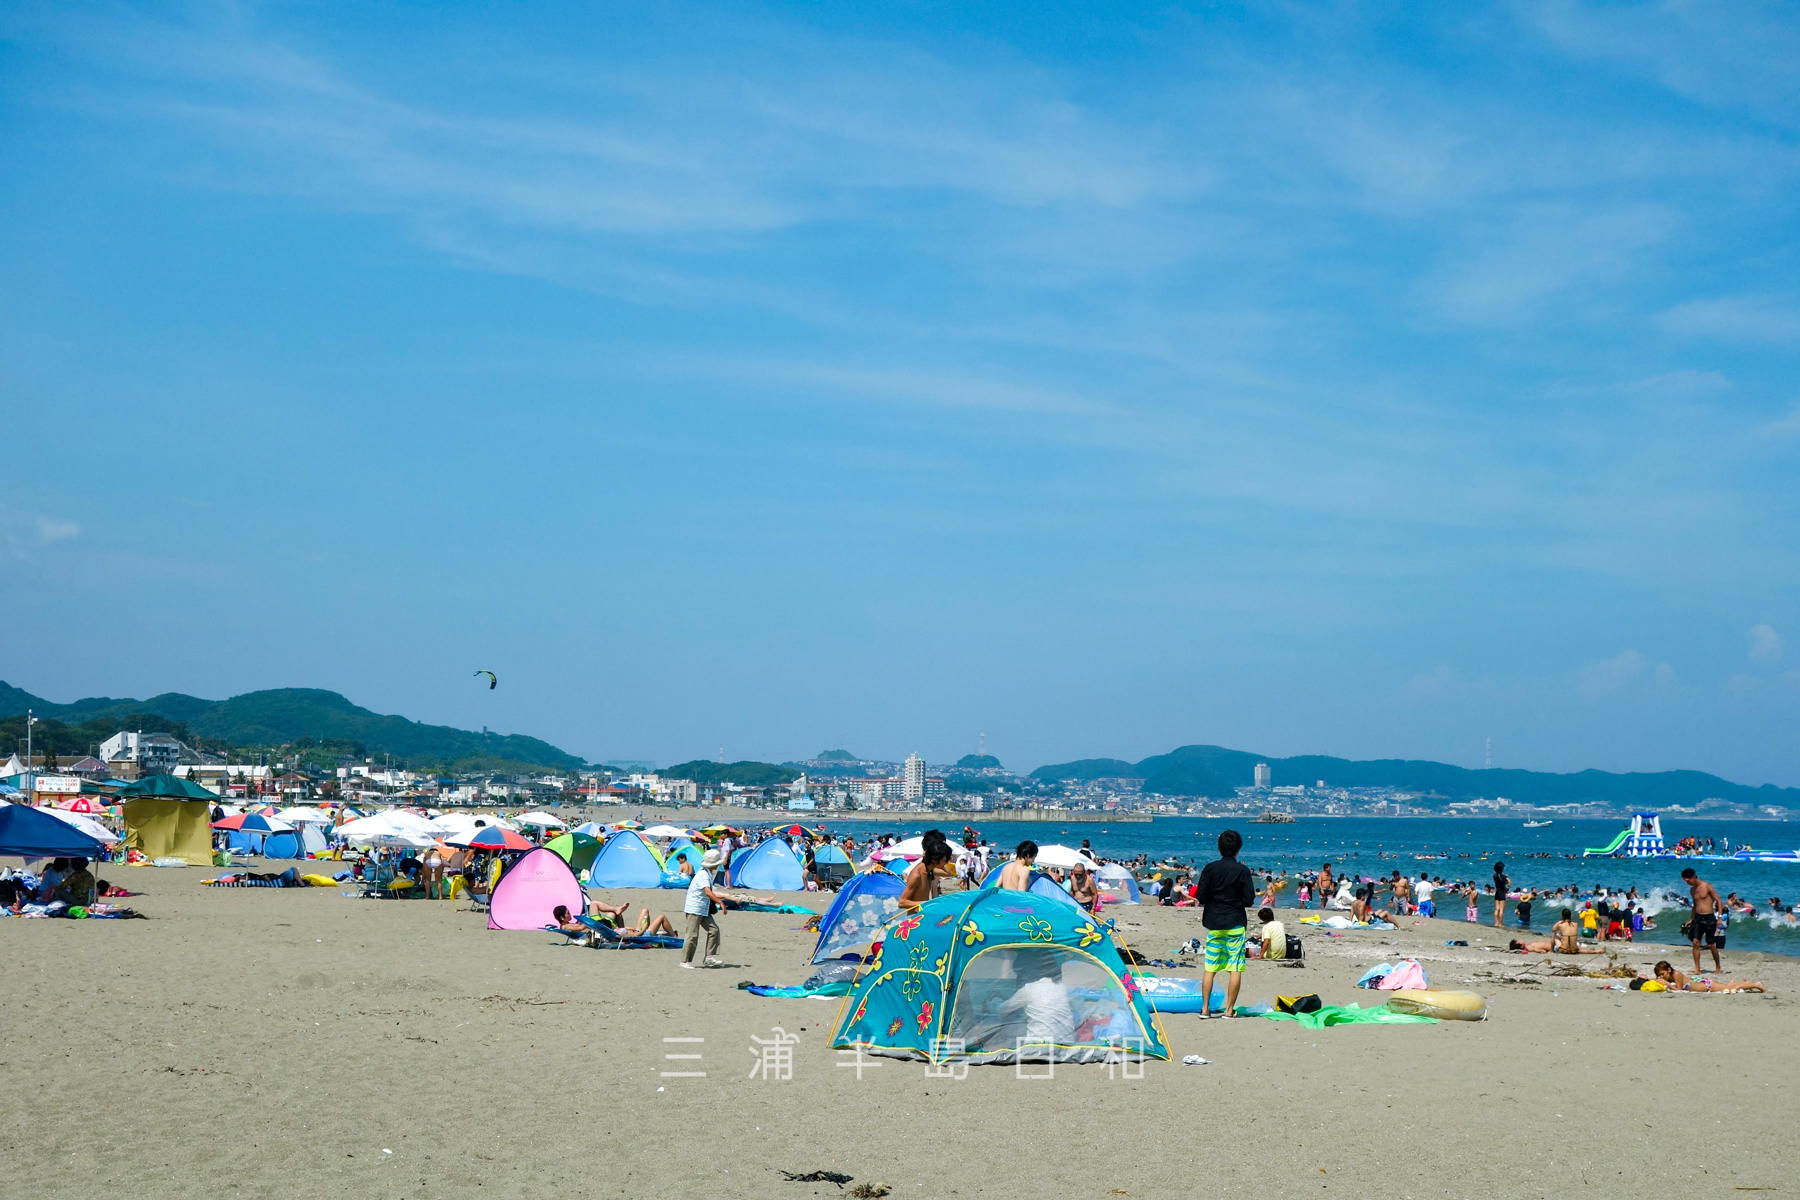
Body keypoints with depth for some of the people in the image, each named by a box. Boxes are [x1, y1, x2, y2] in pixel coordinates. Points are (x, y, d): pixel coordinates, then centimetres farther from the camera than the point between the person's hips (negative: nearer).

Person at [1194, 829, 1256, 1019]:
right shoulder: (1242, 870, -6)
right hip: (1235, 924, -2)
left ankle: (1205, 1009, 4)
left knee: (1209, 967, 7)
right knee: (1235, 968, 2)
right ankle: (1229, 1010, -1)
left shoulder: (1210, 868, -2)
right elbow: (1249, 898, -8)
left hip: (1213, 924, 2)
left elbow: (1201, 897, -6)